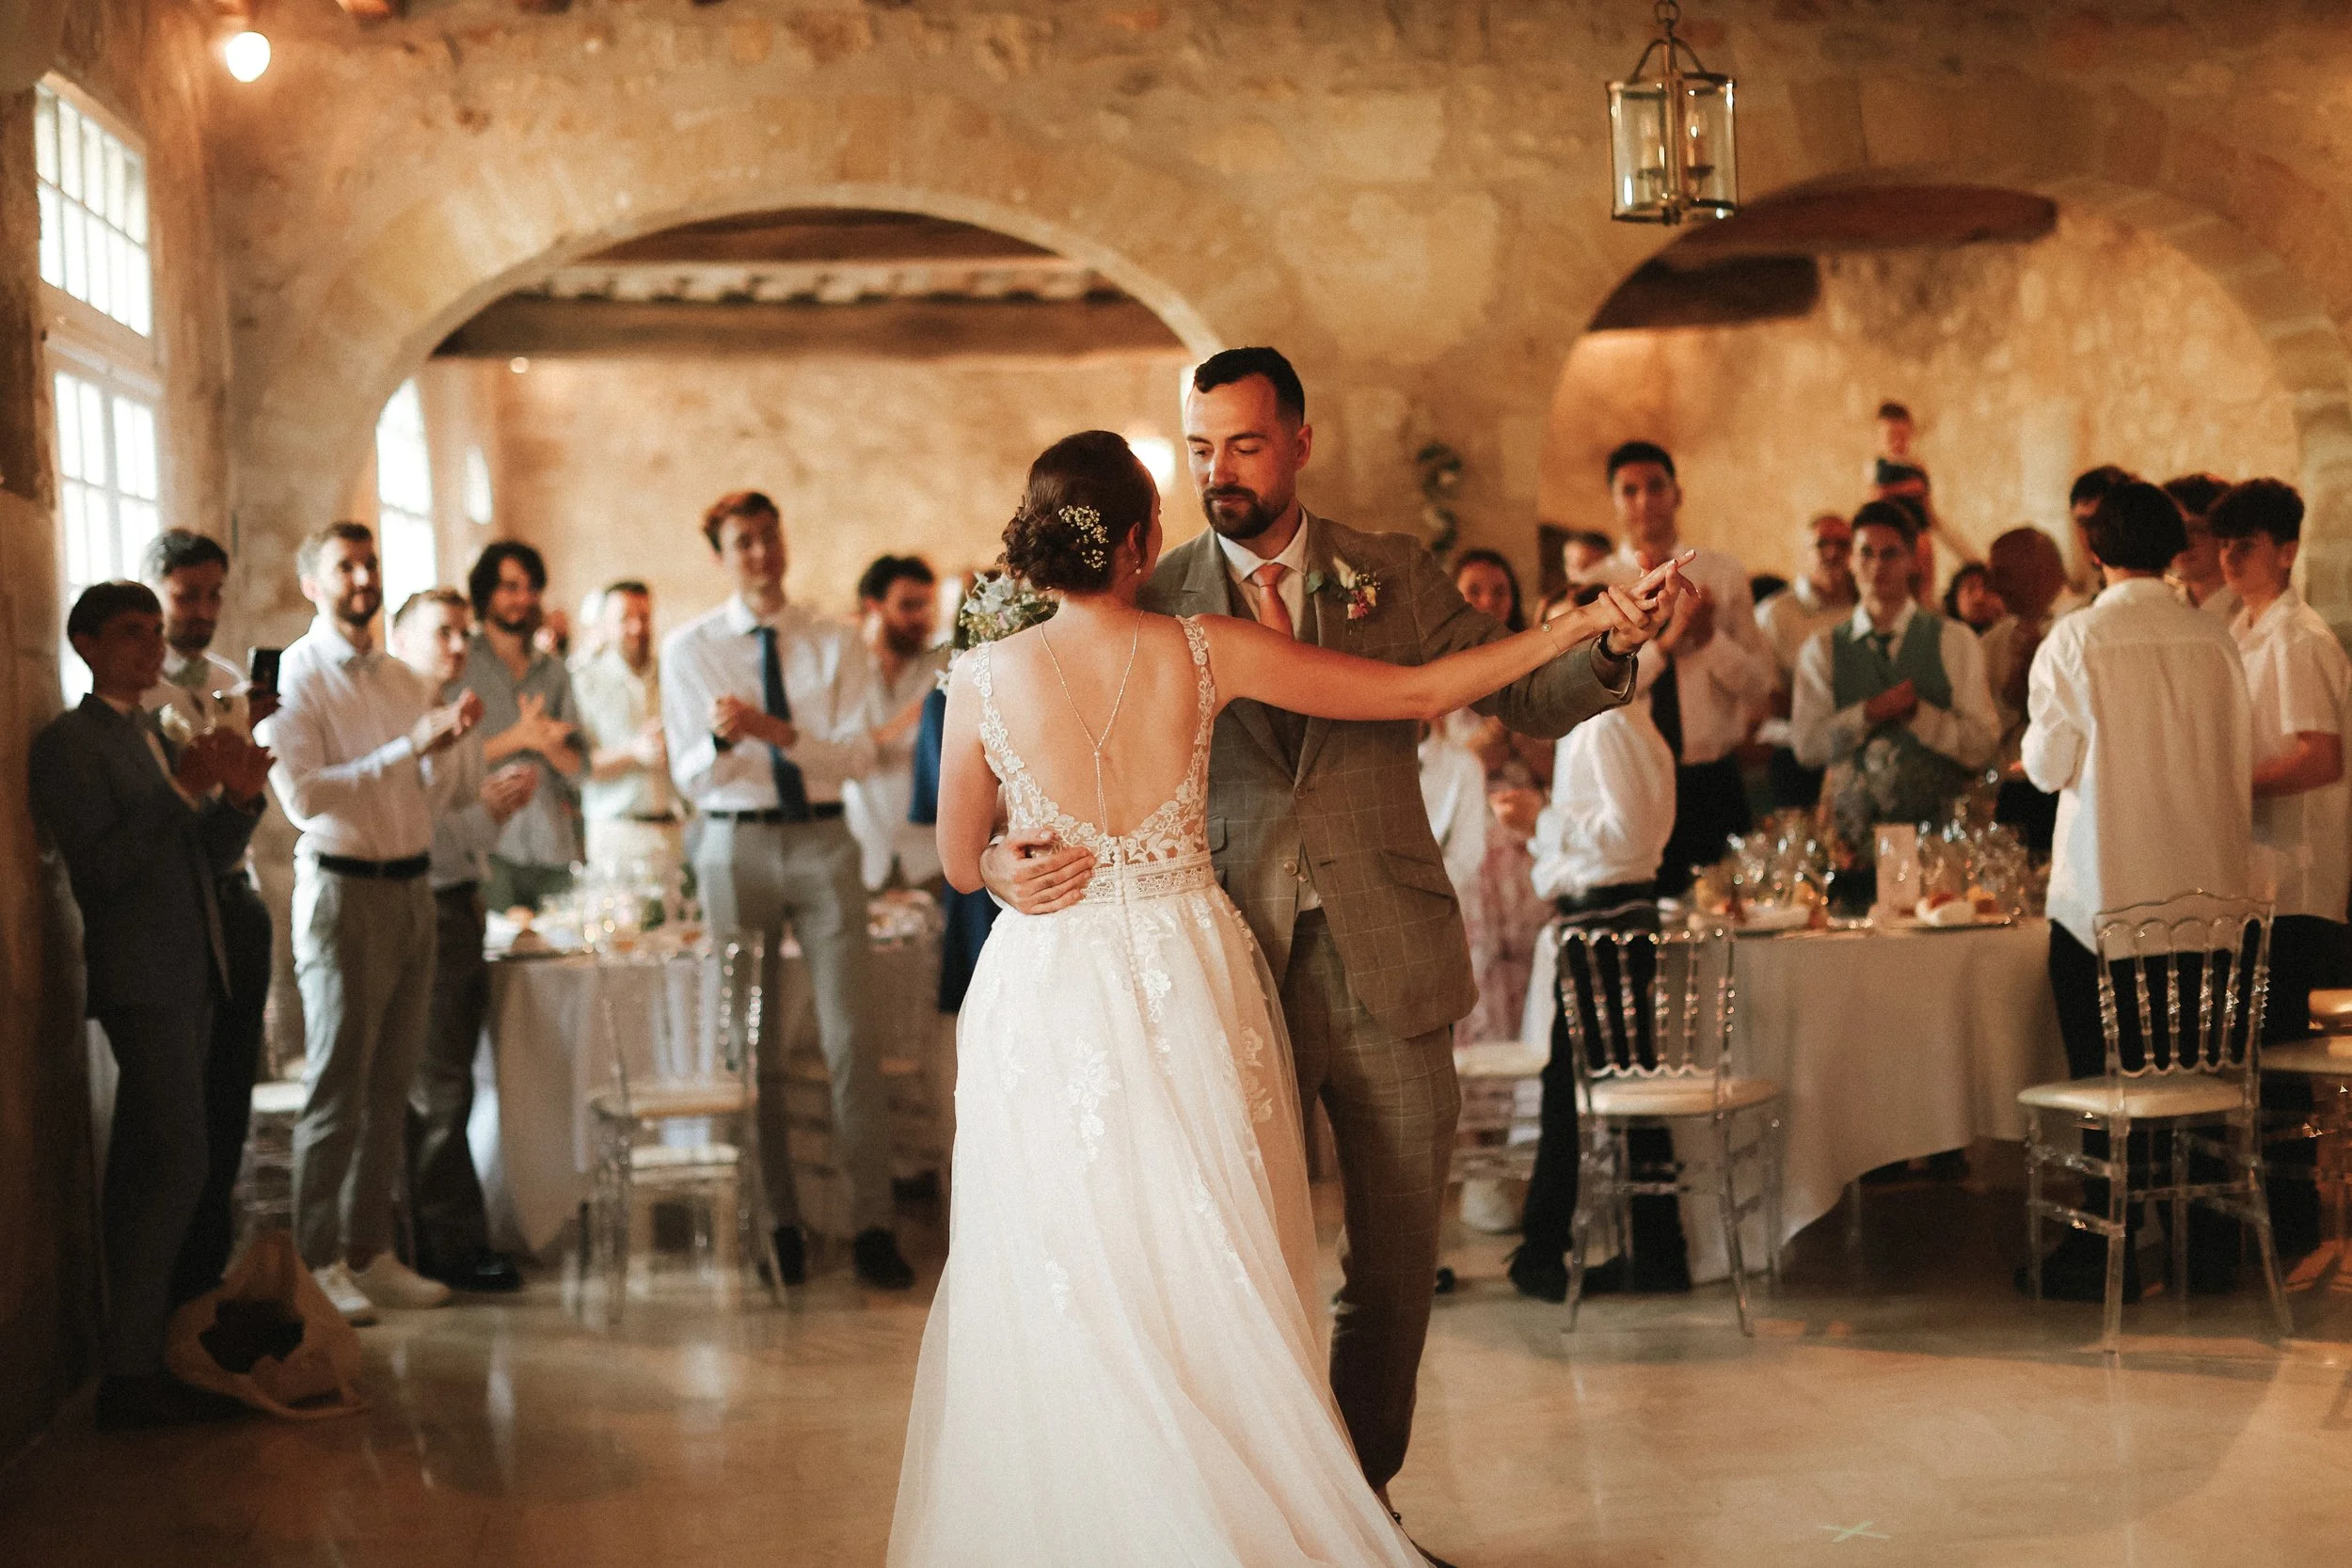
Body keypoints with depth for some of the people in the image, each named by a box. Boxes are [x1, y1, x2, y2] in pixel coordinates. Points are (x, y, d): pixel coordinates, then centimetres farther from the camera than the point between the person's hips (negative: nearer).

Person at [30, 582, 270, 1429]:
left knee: (143, 1170, 10)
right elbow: (98, 866, -17)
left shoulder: (157, 741, 19)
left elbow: (210, 859, 16)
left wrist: (239, 796, -2)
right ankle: (131, 1374, -13)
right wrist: (185, 787, -20)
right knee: (178, 1165, -14)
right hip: (140, 976, -9)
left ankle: (133, 1356, 14)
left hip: (191, 975, 9)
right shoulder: (67, 742, -6)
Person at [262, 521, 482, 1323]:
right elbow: (303, 796, -18)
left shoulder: (401, 678, 15)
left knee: (392, 1083, 9)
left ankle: (370, 1252, 17)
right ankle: (317, 1264, 2)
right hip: (343, 889, -7)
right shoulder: (295, 677, -7)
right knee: (337, 1084, -4)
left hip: (412, 887, 7)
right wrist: (409, 745, -20)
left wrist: (445, 743, -5)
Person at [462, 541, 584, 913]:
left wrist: (549, 744, -6)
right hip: (490, 843, -4)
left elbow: (580, 765, 14)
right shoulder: (460, 666, 4)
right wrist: (515, 739, -12)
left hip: (553, 845, 4)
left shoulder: (554, 670, 17)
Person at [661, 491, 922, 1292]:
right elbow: (689, 776, 1)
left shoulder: (835, 645, 7)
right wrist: (720, 739, -21)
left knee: (852, 1037, -6)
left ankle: (873, 1225, -2)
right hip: (737, 844, 0)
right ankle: (778, 1225, 13)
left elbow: (857, 752, -4)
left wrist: (776, 731, -20)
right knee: (752, 1046, 4)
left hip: (822, 842, 0)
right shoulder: (691, 648, 5)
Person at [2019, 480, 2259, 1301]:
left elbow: (2048, 766, -8)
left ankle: (2106, 1254, 8)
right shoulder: (2216, 640, -1)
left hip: (2105, 891, -3)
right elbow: (2241, 762, 7)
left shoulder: (2075, 641, -11)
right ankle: (2208, 1246, 19)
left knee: (2105, 1077, 4)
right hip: (2208, 889, 4)